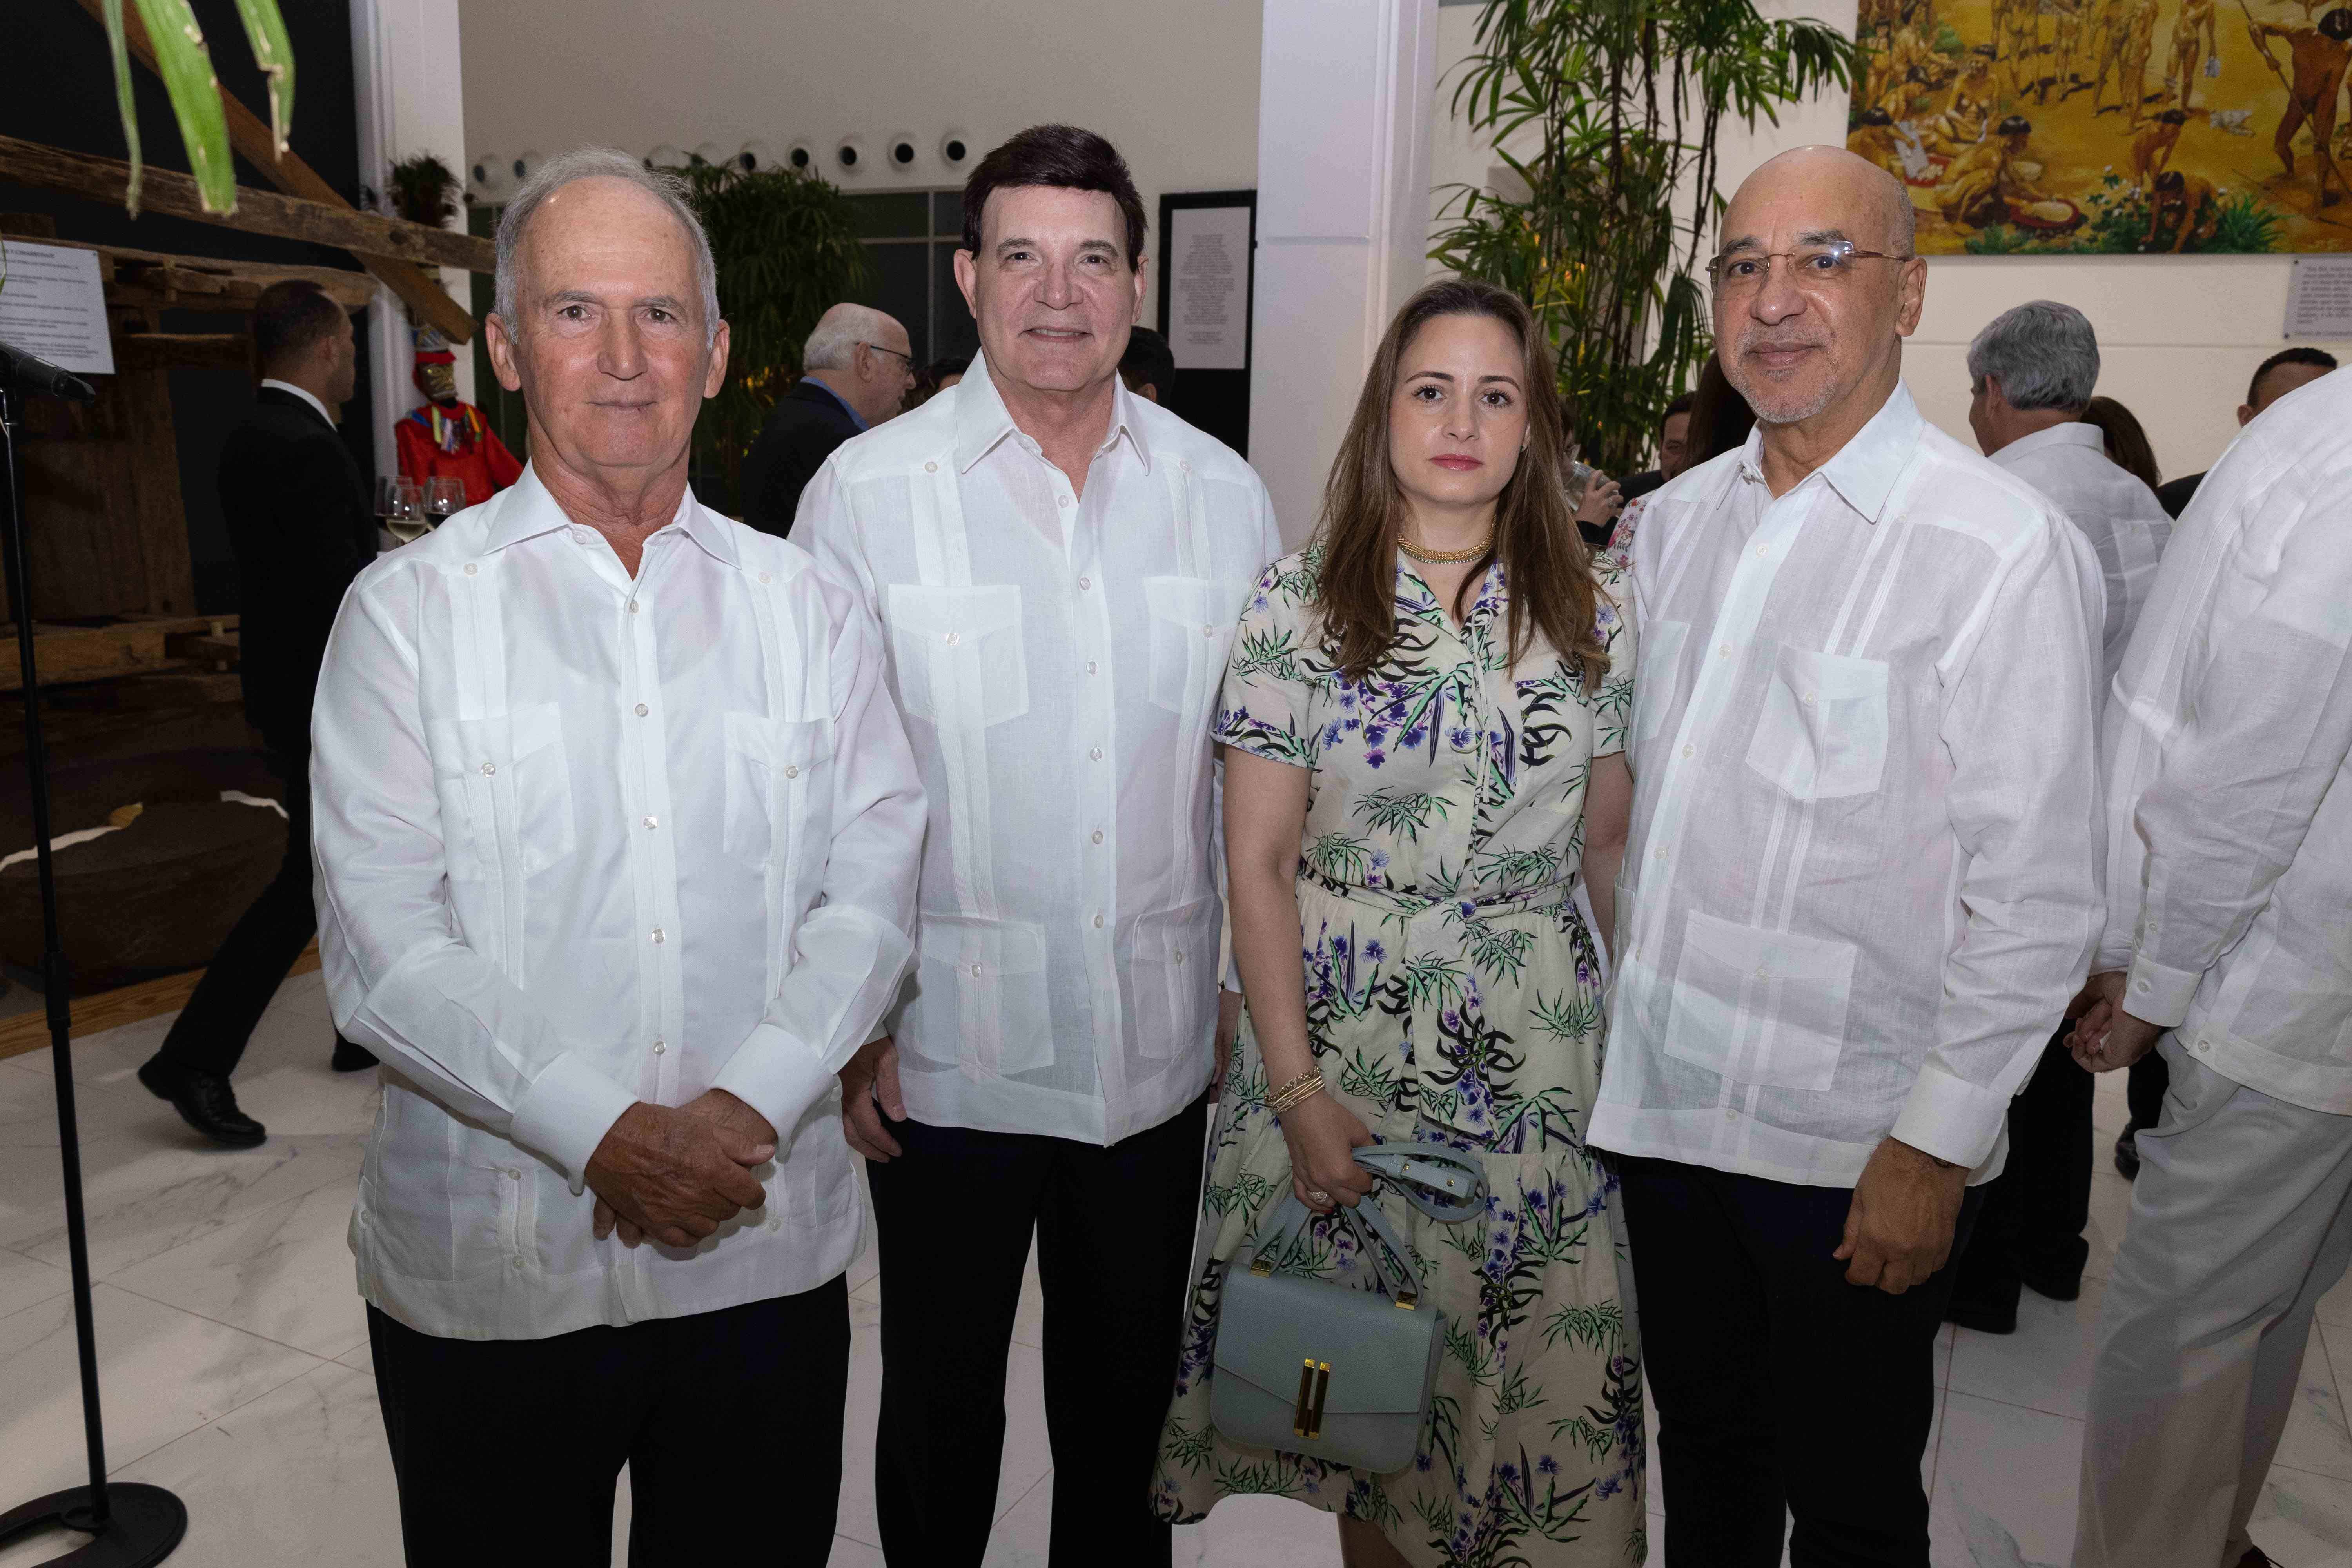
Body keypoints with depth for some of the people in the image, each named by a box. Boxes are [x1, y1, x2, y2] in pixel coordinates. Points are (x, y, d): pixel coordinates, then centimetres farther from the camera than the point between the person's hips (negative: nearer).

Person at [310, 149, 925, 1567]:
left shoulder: (810, 608, 4)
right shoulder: (410, 611, -2)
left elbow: (876, 887, -3)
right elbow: (381, 946, -9)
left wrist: (746, 1107, -16)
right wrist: (607, 1135, -18)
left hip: (770, 1252, 2)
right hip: (489, 1273, -1)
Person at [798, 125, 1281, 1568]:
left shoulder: (1226, 497, 2)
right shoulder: (868, 491, -6)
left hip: (1162, 1052, 3)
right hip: (946, 1053, -2)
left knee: (1129, 1391, 21)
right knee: (941, 1394, 17)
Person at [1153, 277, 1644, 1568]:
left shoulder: (1593, 614, 3)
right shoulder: (1298, 603, -4)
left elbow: (1610, 847, 8)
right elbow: (1259, 863, -6)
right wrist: (1297, 1091, -10)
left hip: (1535, 1056, 2)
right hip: (1340, 1034, -1)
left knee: (1529, 1387, 9)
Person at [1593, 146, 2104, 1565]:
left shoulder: (2003, 548, -14)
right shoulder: (1676, 522, 5)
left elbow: (2037, 899, -15)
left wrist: (1936, 1146, -14)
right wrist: (1612, 1008, 11)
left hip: (1861, 1146, -5)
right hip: (1664, 1101, 5)